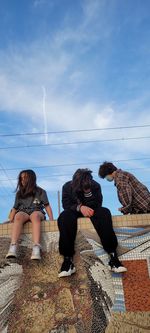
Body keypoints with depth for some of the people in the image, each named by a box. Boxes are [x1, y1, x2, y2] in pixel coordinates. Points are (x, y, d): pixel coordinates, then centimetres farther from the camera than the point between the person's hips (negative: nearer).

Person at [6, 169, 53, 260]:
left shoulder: (40, 191, 14)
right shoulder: (19, 193, 22)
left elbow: (47, 206, 7)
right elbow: (15, 208, 18)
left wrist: (51, 220, -6)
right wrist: (10, 221, 4)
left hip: (36, 212, -2)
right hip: (23, 212, 2)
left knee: (35, 216, -39)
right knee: (18, 216, -36)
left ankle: (36, 248, -57)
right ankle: (13, 247, -54)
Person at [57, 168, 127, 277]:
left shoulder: (95, 186, -10)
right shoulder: (67, 186, -10)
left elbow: (97, 205, -17)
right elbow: (66, 205, -17)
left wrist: (89, 194, -33)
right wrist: (79, 207, -35)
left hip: (90, 211, 1)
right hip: (75, 212, 0)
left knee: (104, 212, -33)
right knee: (65, 217, -36)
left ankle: (113, 255, -37)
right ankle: (68, 259, -39)